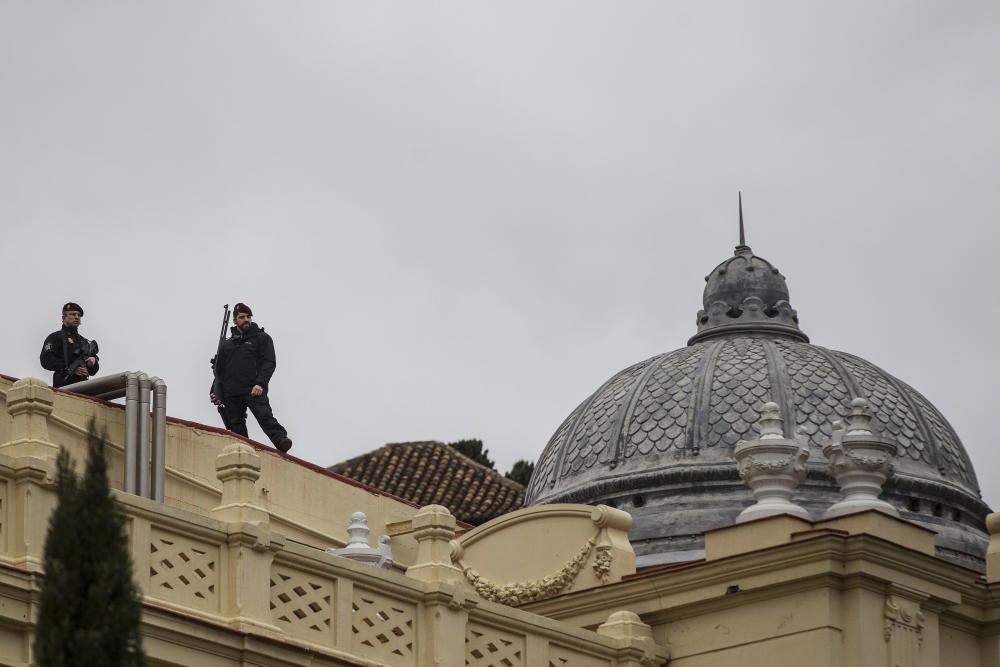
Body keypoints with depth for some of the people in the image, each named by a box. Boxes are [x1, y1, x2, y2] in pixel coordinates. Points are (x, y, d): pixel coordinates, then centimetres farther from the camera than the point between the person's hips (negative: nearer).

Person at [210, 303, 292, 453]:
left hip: (254, 391, -5)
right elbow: (220, 370, 26)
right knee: (236, 426, 0)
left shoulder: (262, 338, 11)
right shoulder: (227, 344, 23)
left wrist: (260, 383, -16)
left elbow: (269, 363, -1)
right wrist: (214, 392, 14)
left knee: (264, 415, -24)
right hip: (231, 394, 5)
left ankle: (281, 440, -36)